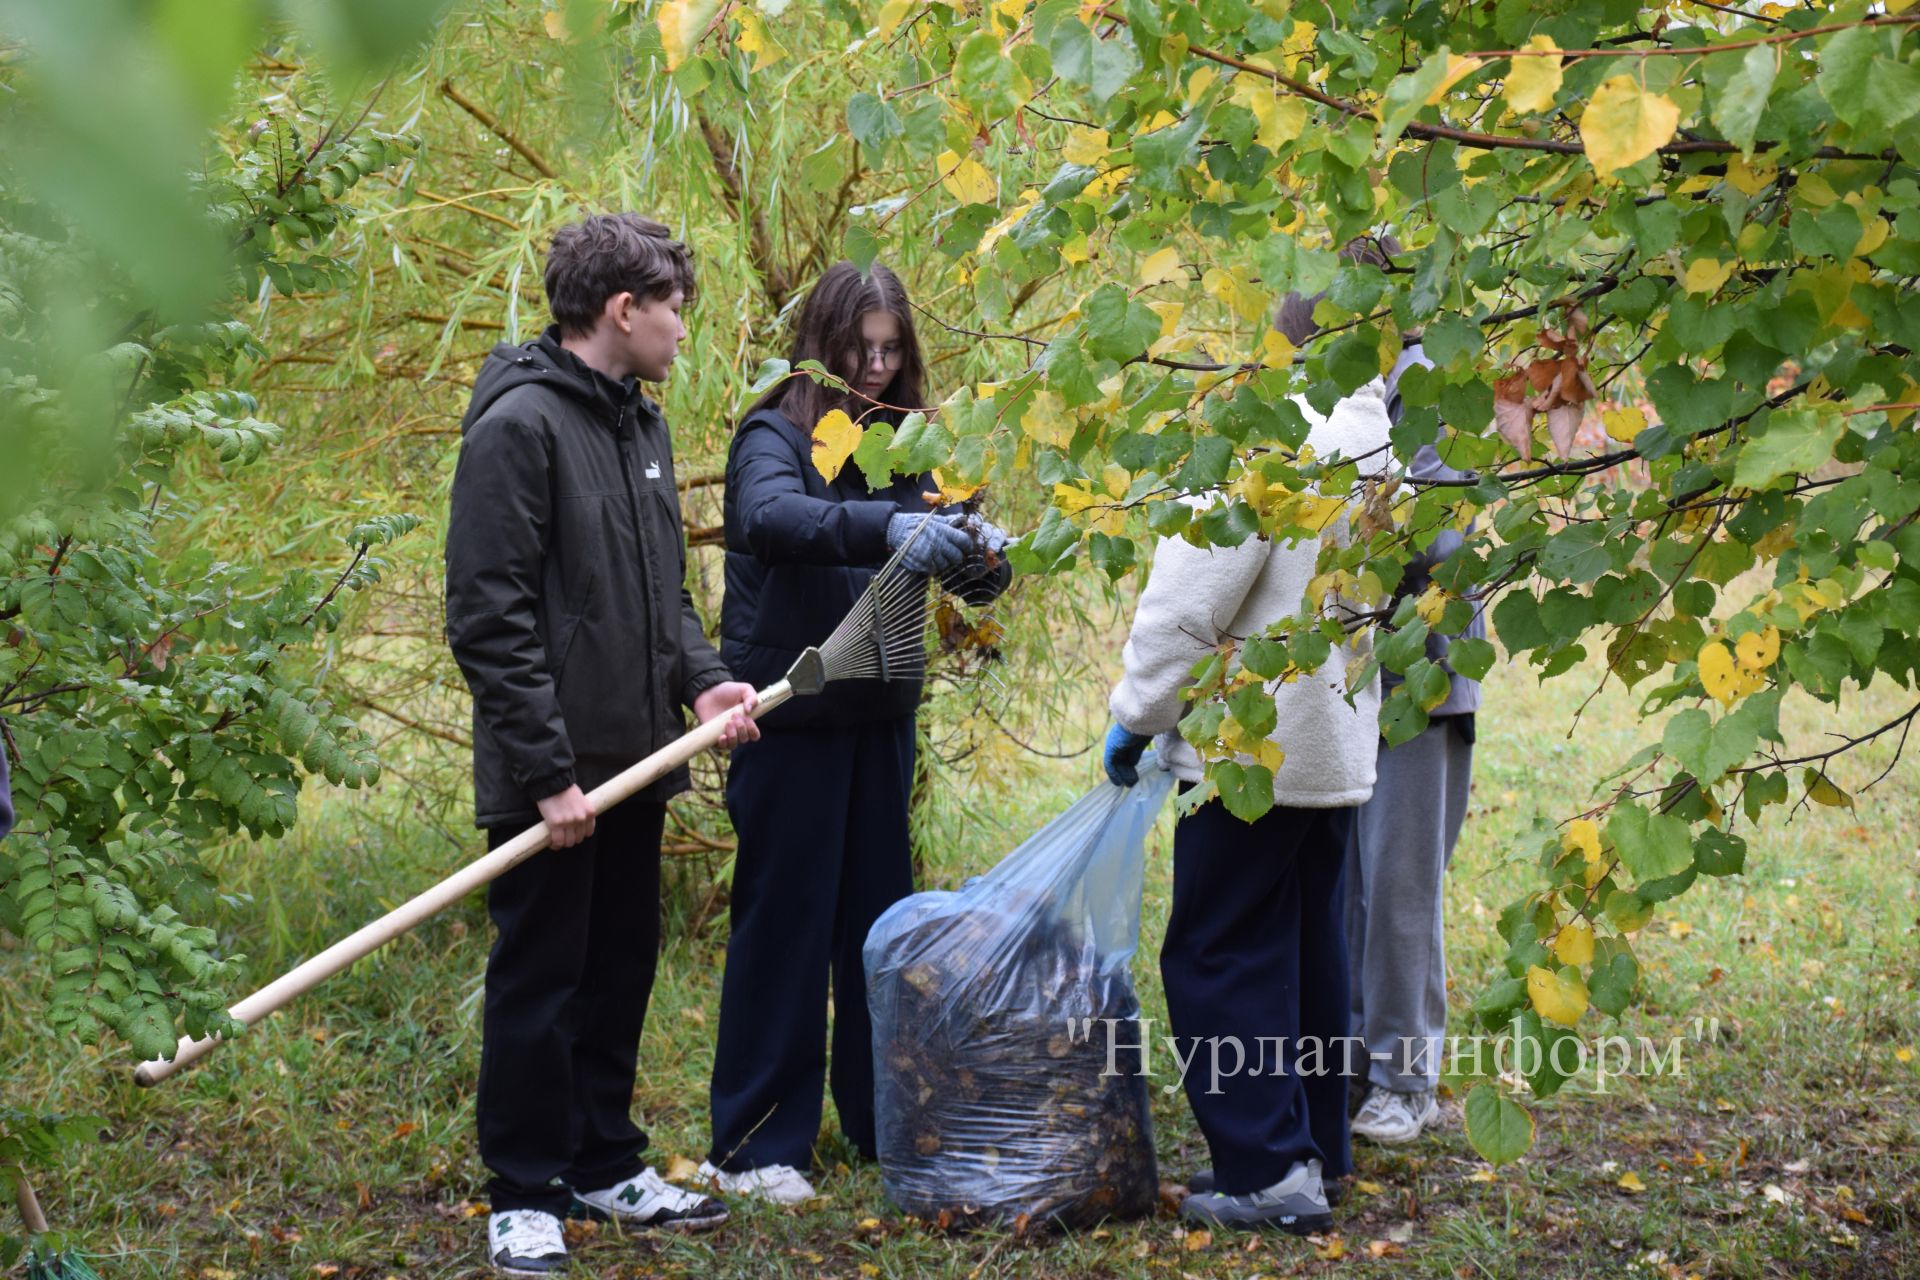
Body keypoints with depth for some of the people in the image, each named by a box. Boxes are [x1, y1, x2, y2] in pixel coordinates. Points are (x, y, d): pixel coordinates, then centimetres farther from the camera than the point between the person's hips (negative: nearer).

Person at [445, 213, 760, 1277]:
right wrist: (548, 772, -21)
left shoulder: (641, 423, 12)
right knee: (538, 981, 1)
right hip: (551, 777, -8)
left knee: (619, 973, 16)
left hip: (634, 765, 8)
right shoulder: (519, 424, -15)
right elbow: (489, 619, -19)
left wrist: (700, 678, 2)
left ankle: (605, 1165, 28)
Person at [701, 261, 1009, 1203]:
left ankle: (882, 1118, 23)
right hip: (789, 712, -6)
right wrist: (888, 528, -47)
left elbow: (962, 572, 2)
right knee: (782, 921, -1)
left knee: (880, 913, 12)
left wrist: (982, 559, -22)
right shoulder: (773, 436, -9)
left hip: (881, 714, 6)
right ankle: (752, 1142, 6)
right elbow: (769, 516, -32)